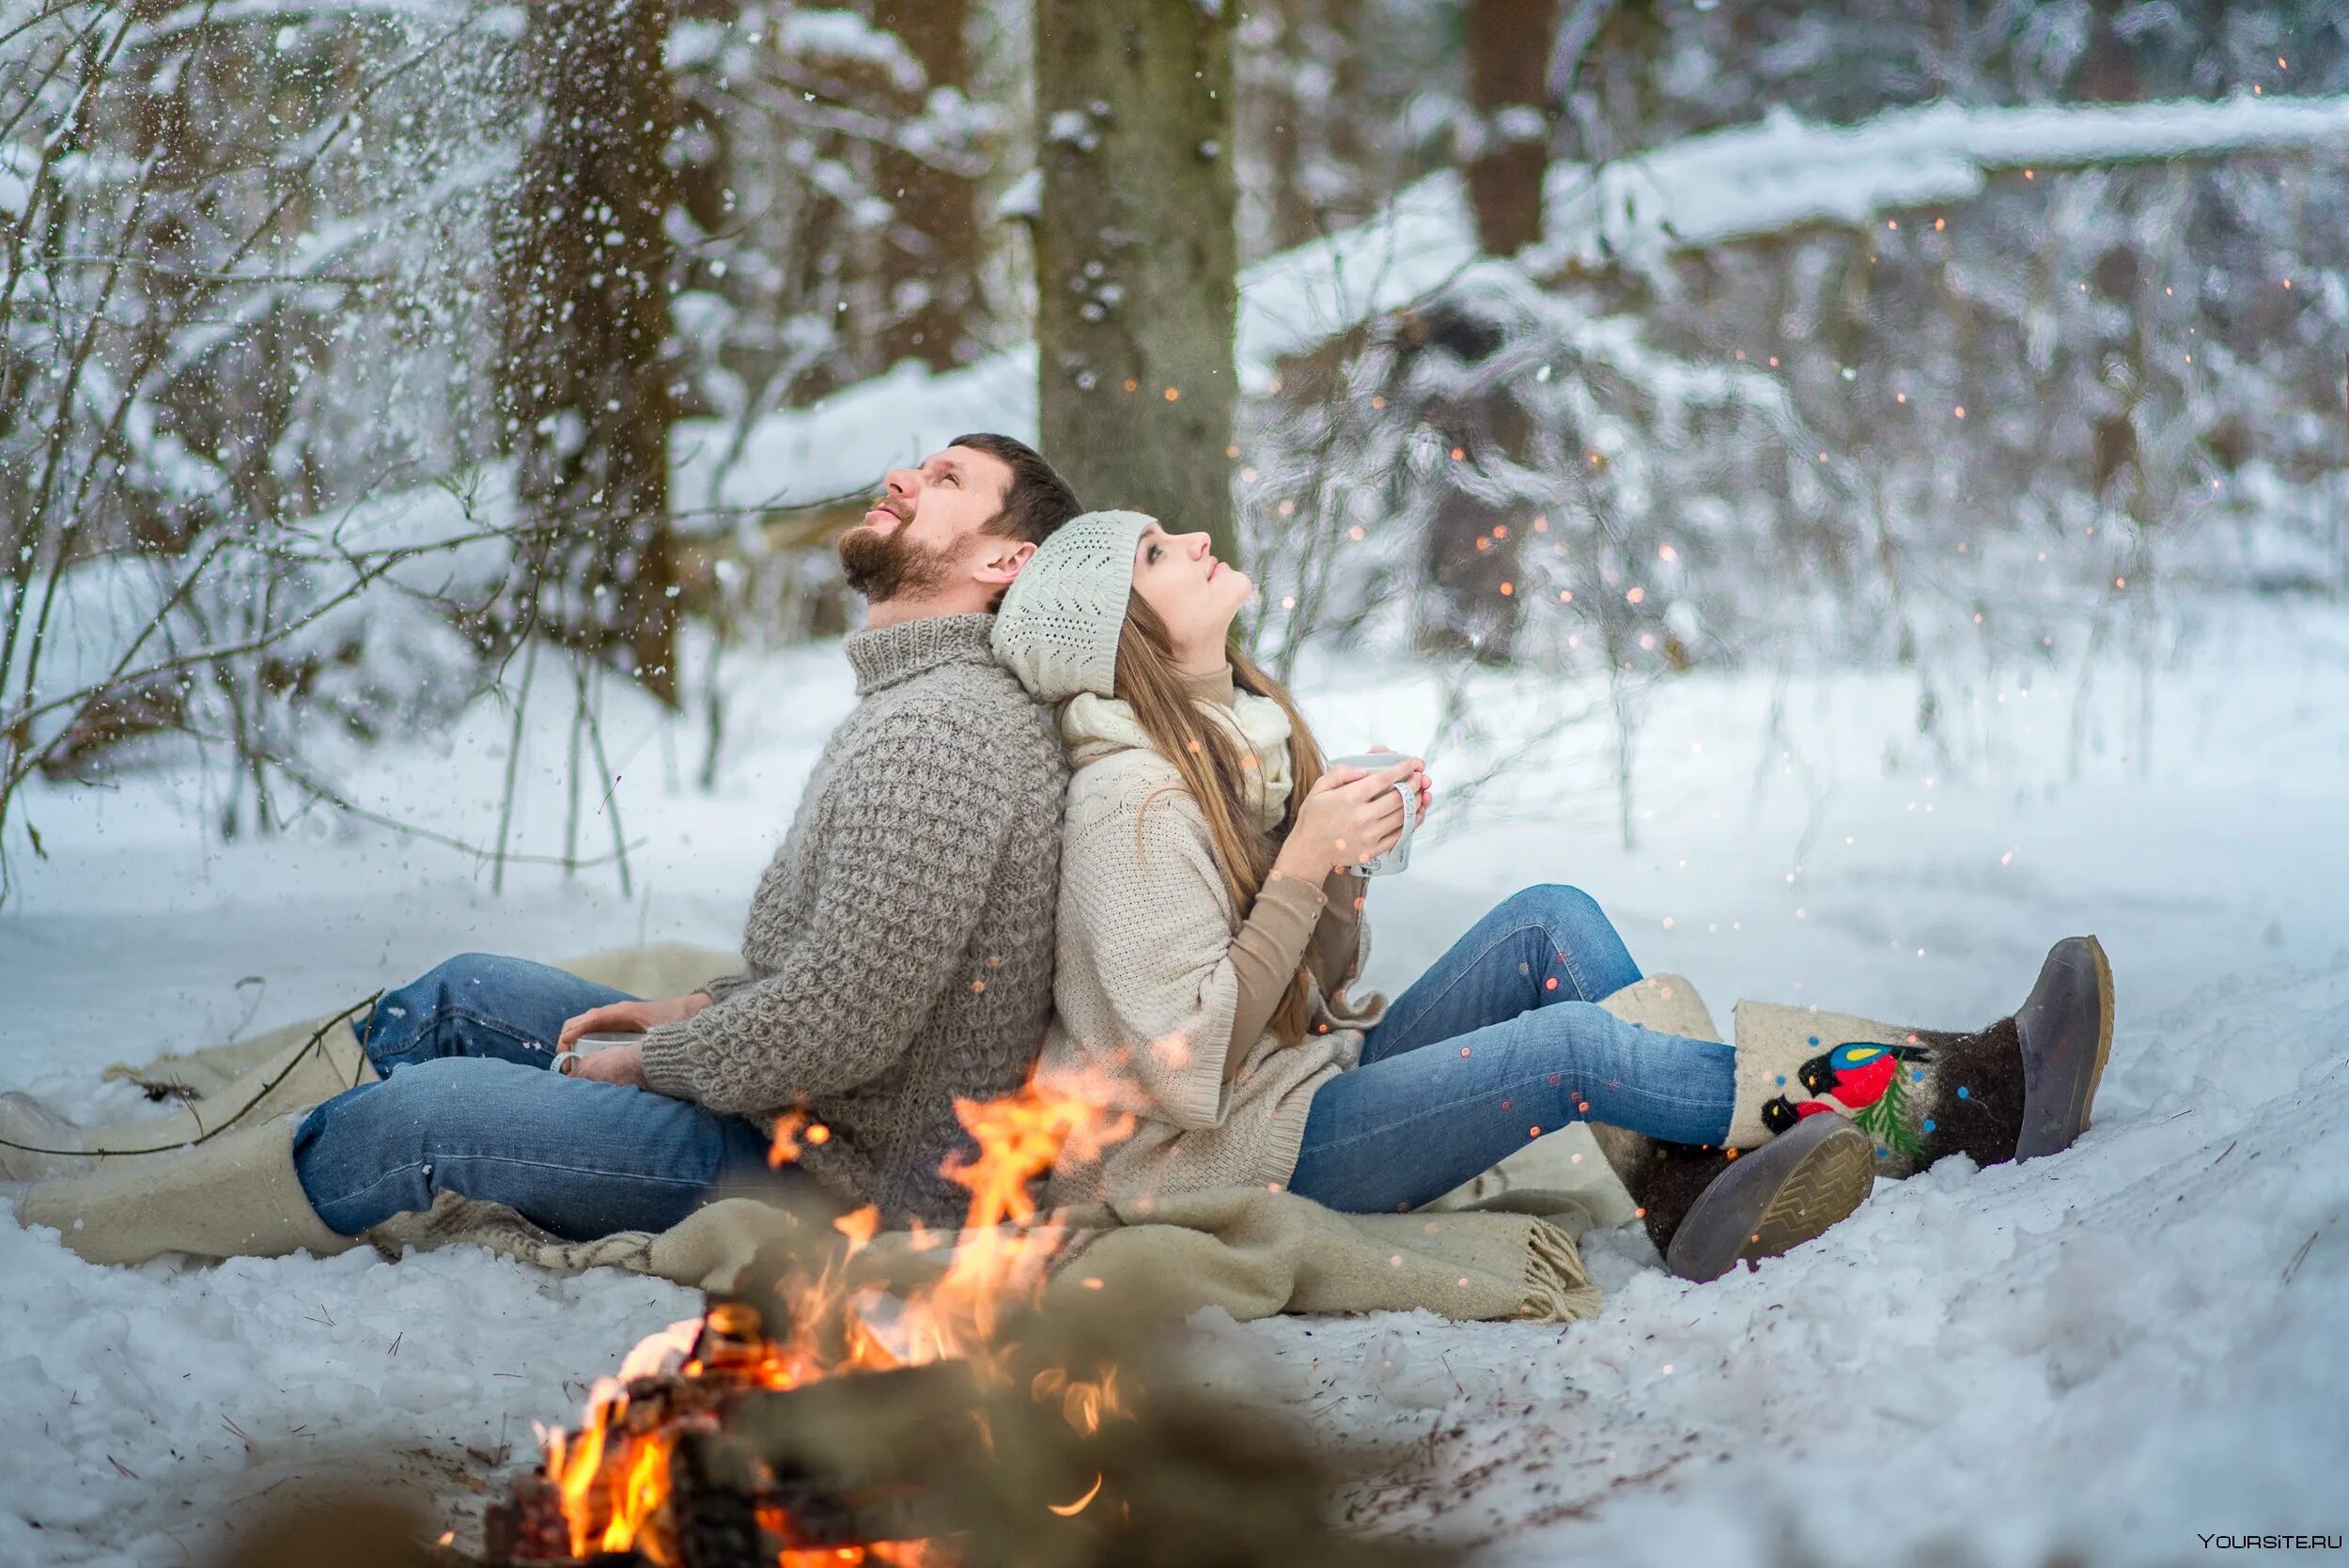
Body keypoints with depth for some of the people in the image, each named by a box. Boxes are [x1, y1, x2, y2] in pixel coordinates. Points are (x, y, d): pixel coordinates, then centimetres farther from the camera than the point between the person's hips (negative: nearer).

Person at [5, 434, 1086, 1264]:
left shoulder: (938, 730, -22)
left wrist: (649, 1061, -11)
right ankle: (113, 1155, 23)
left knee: (419, 1114, -12)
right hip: (801, 1107, 10)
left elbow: (842, 1027, -27)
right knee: (468, 993, 14)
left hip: (851, 1171, -10)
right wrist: (697, 1009, 8)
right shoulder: (917, 703, 14)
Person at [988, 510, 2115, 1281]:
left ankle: (1693, 1180, -17)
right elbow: (1190, 1069, -23)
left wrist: (1344, 859, -5)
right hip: (1226, 1158, -10)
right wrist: (1301, 870, -24)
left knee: (1550, 922, -5)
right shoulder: (1132, 801, -20)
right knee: (1574, 1042, -23)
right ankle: (1946, 1100, -14)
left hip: (1319, 1075, 10)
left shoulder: (1245, 735, 10)